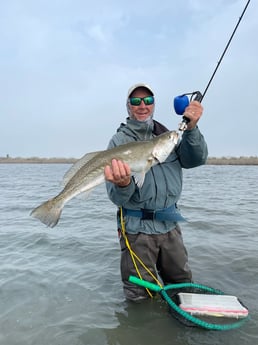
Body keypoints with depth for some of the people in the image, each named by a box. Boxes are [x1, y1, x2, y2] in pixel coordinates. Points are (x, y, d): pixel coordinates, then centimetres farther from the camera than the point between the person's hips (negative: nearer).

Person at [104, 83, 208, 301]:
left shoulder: (167, 135, 6)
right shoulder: (119, 141, -6)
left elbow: (196, 160, -7)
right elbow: (117, 198, -12)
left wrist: (191, 128, -22)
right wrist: (123, 185, -35)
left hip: (170, 225, 4)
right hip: (138, 228, -3)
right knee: (140, 298, 8)